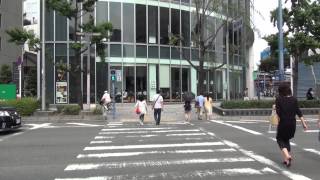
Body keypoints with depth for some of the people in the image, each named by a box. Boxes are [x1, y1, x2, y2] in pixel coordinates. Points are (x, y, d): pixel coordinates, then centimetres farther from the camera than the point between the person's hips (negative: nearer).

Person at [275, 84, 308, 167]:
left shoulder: (279, 99, -8)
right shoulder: (294, 99, 2)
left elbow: (278, 112, -14)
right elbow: (298, 112, -1)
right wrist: (304, 123, 0)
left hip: (283, 123, -4)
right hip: (292, 123, 4)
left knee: (280, 139, 11)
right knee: (286, 139, 20)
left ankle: (287, 156, -13)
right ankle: (286, 159, 19)